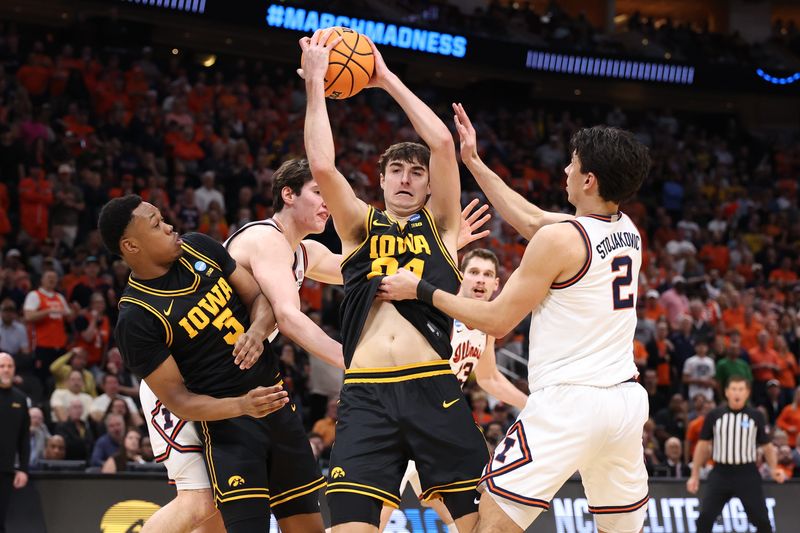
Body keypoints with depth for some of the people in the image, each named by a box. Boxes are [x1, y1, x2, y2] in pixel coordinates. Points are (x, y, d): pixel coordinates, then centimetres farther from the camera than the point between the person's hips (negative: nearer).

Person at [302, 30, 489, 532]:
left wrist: (386, 78, 8)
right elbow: (322, 166, 0)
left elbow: (443, 143, 2)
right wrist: (315, 83, 2)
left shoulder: (441, 225, 14)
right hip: (366, 397, 0)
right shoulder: (361, 225, 17)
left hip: (434, 390, 0)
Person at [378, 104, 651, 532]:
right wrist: (474, 162, 29)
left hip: (568, 401, -8)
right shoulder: (628, 232, 11)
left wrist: (421, 290, 3)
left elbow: (497, 320, -6)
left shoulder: (560, 238, -12)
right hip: (626, 400, 8)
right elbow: (528, 219, 23)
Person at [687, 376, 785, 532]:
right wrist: (695, 475, 8)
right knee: (705, 518, -6)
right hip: (720, 473, 1)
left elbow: (767, 446, 9)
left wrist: (773, 469, -8)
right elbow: (703, 446, 10)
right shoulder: (714, 415, 3)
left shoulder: (756, 416, 2)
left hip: (747, 474, -1)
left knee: (761, 520, -2)